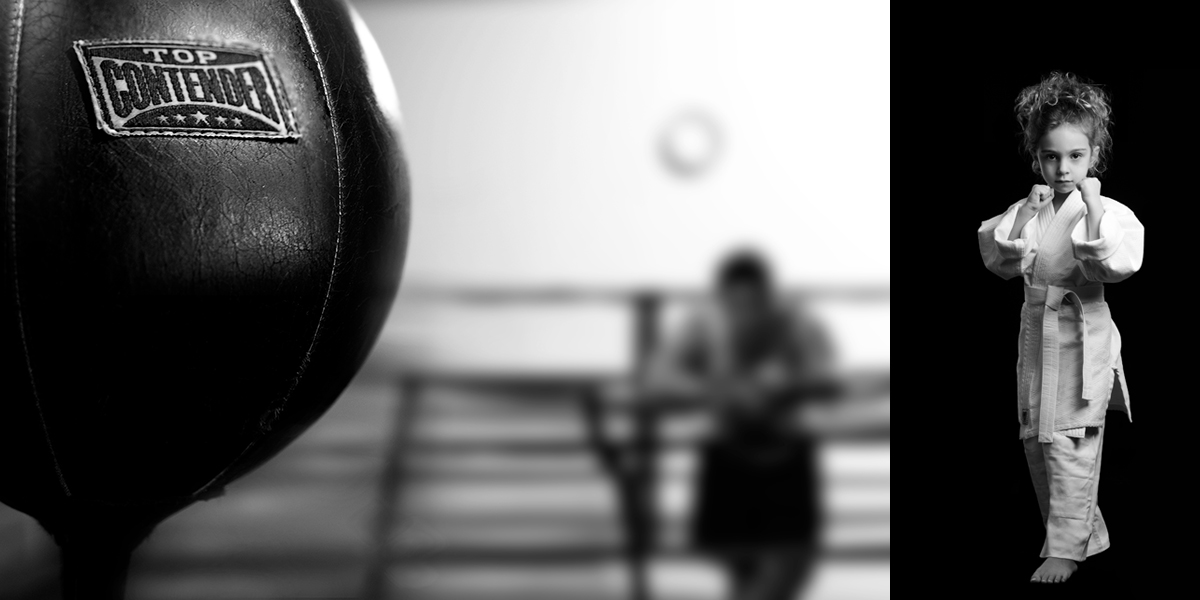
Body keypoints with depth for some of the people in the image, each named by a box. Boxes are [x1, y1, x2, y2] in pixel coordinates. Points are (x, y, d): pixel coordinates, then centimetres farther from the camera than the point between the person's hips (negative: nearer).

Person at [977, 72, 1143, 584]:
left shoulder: (1106, 210, -9)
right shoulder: (1027, 209, 5)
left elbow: (1115, 266, -23)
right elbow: (1001, 262, -5)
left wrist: (1092, 209, -28)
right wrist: (1024, 216, -14)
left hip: (1082, 336, -6)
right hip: (1036, 331, 6)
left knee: (1069, 444, -6)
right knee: (1036, 441, 12)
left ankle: (1066, 549, 3)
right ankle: (1089, 532, 27)